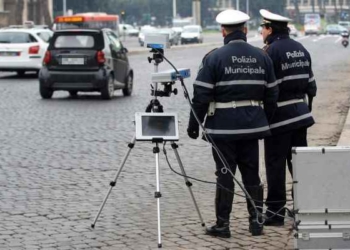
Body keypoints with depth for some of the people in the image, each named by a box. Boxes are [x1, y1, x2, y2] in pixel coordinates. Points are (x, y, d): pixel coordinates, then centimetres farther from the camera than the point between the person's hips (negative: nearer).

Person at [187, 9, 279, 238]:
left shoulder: (214, 58, -8)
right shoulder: (262, 57, 6)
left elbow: (202, 95, -9)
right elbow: (272, 94, 9)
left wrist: (194, 124, 0)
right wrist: (265, 120, 20)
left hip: (223, 127, -4)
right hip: (253, 125, 4)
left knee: (225, 175, 1)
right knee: (252, 174, 12)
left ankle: (222, 225, 5)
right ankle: (257, 221, 14)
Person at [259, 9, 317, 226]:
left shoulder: (271, 51, -13)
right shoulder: (301, 49, 11)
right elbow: (310, 83, 15)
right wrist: (308, 104, 23)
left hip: (279, 116, -7)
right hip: (301, 113, 7)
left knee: (275, 164, -1)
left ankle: (275, 210, 1)